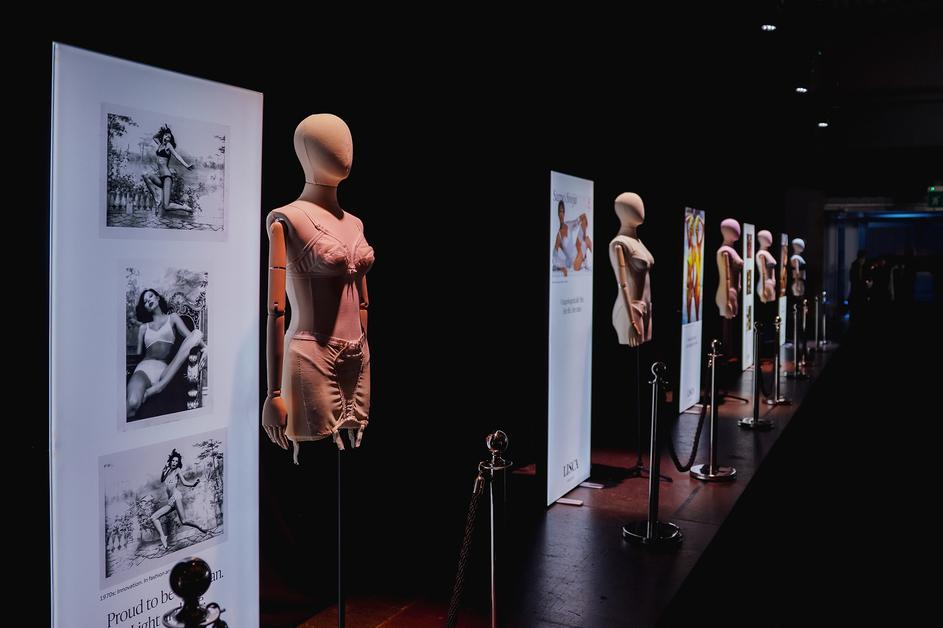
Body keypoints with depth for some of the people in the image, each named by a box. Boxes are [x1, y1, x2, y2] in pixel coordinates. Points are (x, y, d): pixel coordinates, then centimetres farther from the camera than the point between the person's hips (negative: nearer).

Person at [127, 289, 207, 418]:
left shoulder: (172, 318, 24)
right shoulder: (143, 327, 26)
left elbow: (189, 335, 9)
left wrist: (204, 347, -11)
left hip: (165, 370, 1)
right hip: (144, 367, -1)